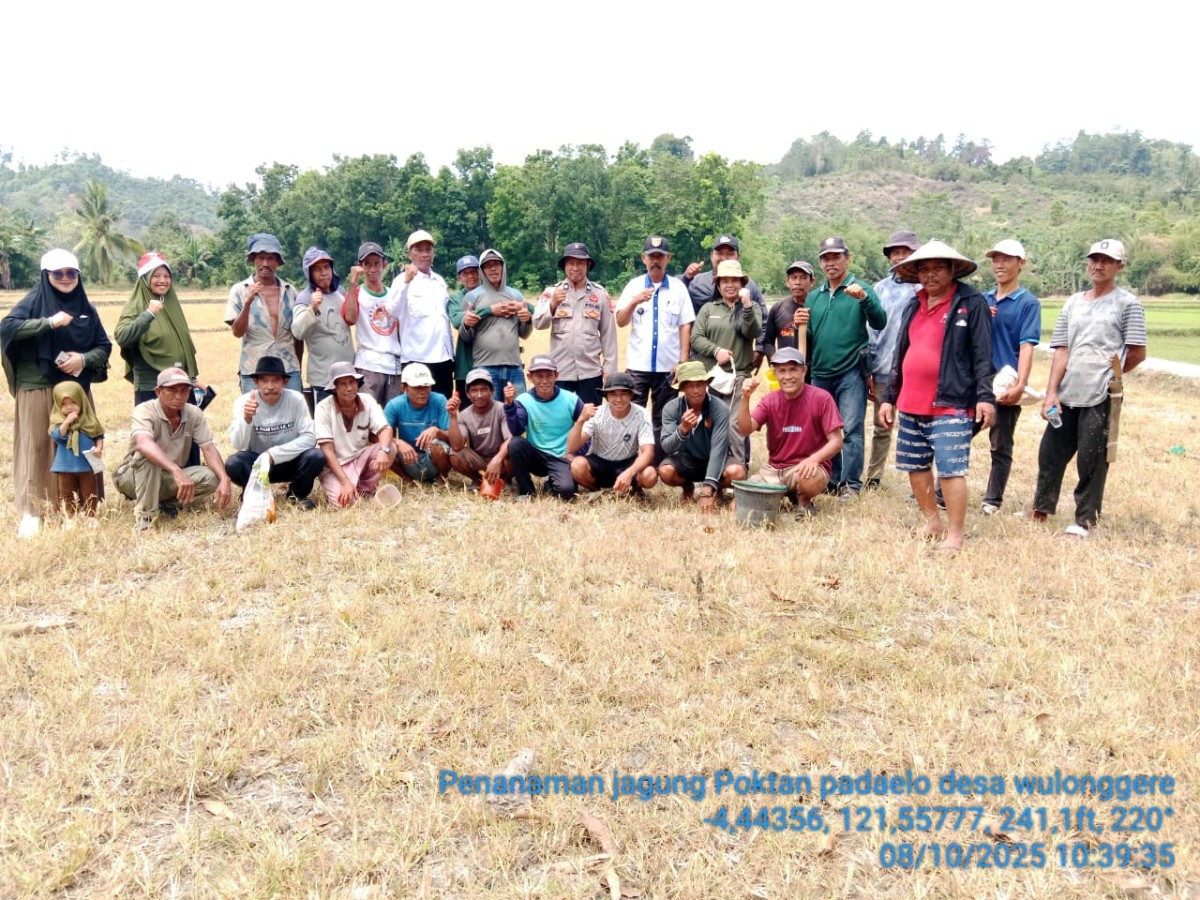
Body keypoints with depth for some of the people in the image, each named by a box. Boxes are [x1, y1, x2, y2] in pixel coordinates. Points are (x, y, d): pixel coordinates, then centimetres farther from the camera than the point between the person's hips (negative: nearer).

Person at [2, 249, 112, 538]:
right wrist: (49, 322, -21)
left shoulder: (86, 308, 11)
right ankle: (32, 510, 2)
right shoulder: (34, 301, 0)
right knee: (37, 445, -2)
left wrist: (84, 359, -10)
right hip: (37, 386, -4)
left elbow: (104, 346, 9)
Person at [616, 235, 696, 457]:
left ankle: (659, 466, 13)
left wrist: (683, 361, -4)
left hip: (668, 365, 0)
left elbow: (685, 325, 3)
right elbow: (620, 321, 0)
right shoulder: (634, 285, 6)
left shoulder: (678, 287, 5)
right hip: (638, 364, 0)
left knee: (663, 420, 6)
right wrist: (634, 302, -18)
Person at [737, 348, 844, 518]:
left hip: (807, 466, -4)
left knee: (811, 480, -40)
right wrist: (745, 399, -26)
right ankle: (787, 493, 15)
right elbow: (745, 429, -11)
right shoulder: (770, 400, 2)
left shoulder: (821, 398, -9)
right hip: (773, 469, 4)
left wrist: (814, 458, -30)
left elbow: (836, 442, -11)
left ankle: (803, 500, 0)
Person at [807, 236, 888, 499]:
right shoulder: (815, 297, 14)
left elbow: (880, 323, -15)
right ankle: (831, 480, 22)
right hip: (820, 374, 5)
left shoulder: (861, 290, 0)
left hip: (851, 372, -5)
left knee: (851, 429, -8)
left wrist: (864, 298, -30)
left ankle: (851, 483, -1)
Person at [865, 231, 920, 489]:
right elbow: (872, 328, 10)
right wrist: (868, 370, 7)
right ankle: (874, 478, 22)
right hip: (883, 371, 3)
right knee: (880, 428, 12)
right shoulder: (881, 288, 10)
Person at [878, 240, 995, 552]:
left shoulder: (972, 303, -4)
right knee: (915, 466, 14)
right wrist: (889, 398, 16)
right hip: (911, 405, 7)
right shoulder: (913, 307, 15)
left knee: (951, 470, -7)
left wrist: (985, 396, -16)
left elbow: (983, 354, -9)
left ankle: (955, 535, 3)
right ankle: (933, 521, 31)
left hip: (950, 405, -7)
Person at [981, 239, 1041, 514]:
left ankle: (992, 501, 16)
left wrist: (1019, 386, -23)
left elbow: (1027, 346, -12)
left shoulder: (1028, 303, -4)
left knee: (1001, 447, 6)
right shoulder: (982, 300, 12)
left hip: (1005, 387, -5)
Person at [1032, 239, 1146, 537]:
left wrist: (1107, 376, 8)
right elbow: (1062, 351, 8)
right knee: (1050, 453, 9)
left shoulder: (1127, 303, 0)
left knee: (1091, 460, 0)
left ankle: (1085, 520, 12)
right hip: (1067, 395, 5)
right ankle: (1041, 509, 25)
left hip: (1101, 397, -4)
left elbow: (1137, 354, -1)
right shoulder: (1073, 303, 12)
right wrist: (1051, 392, 0)